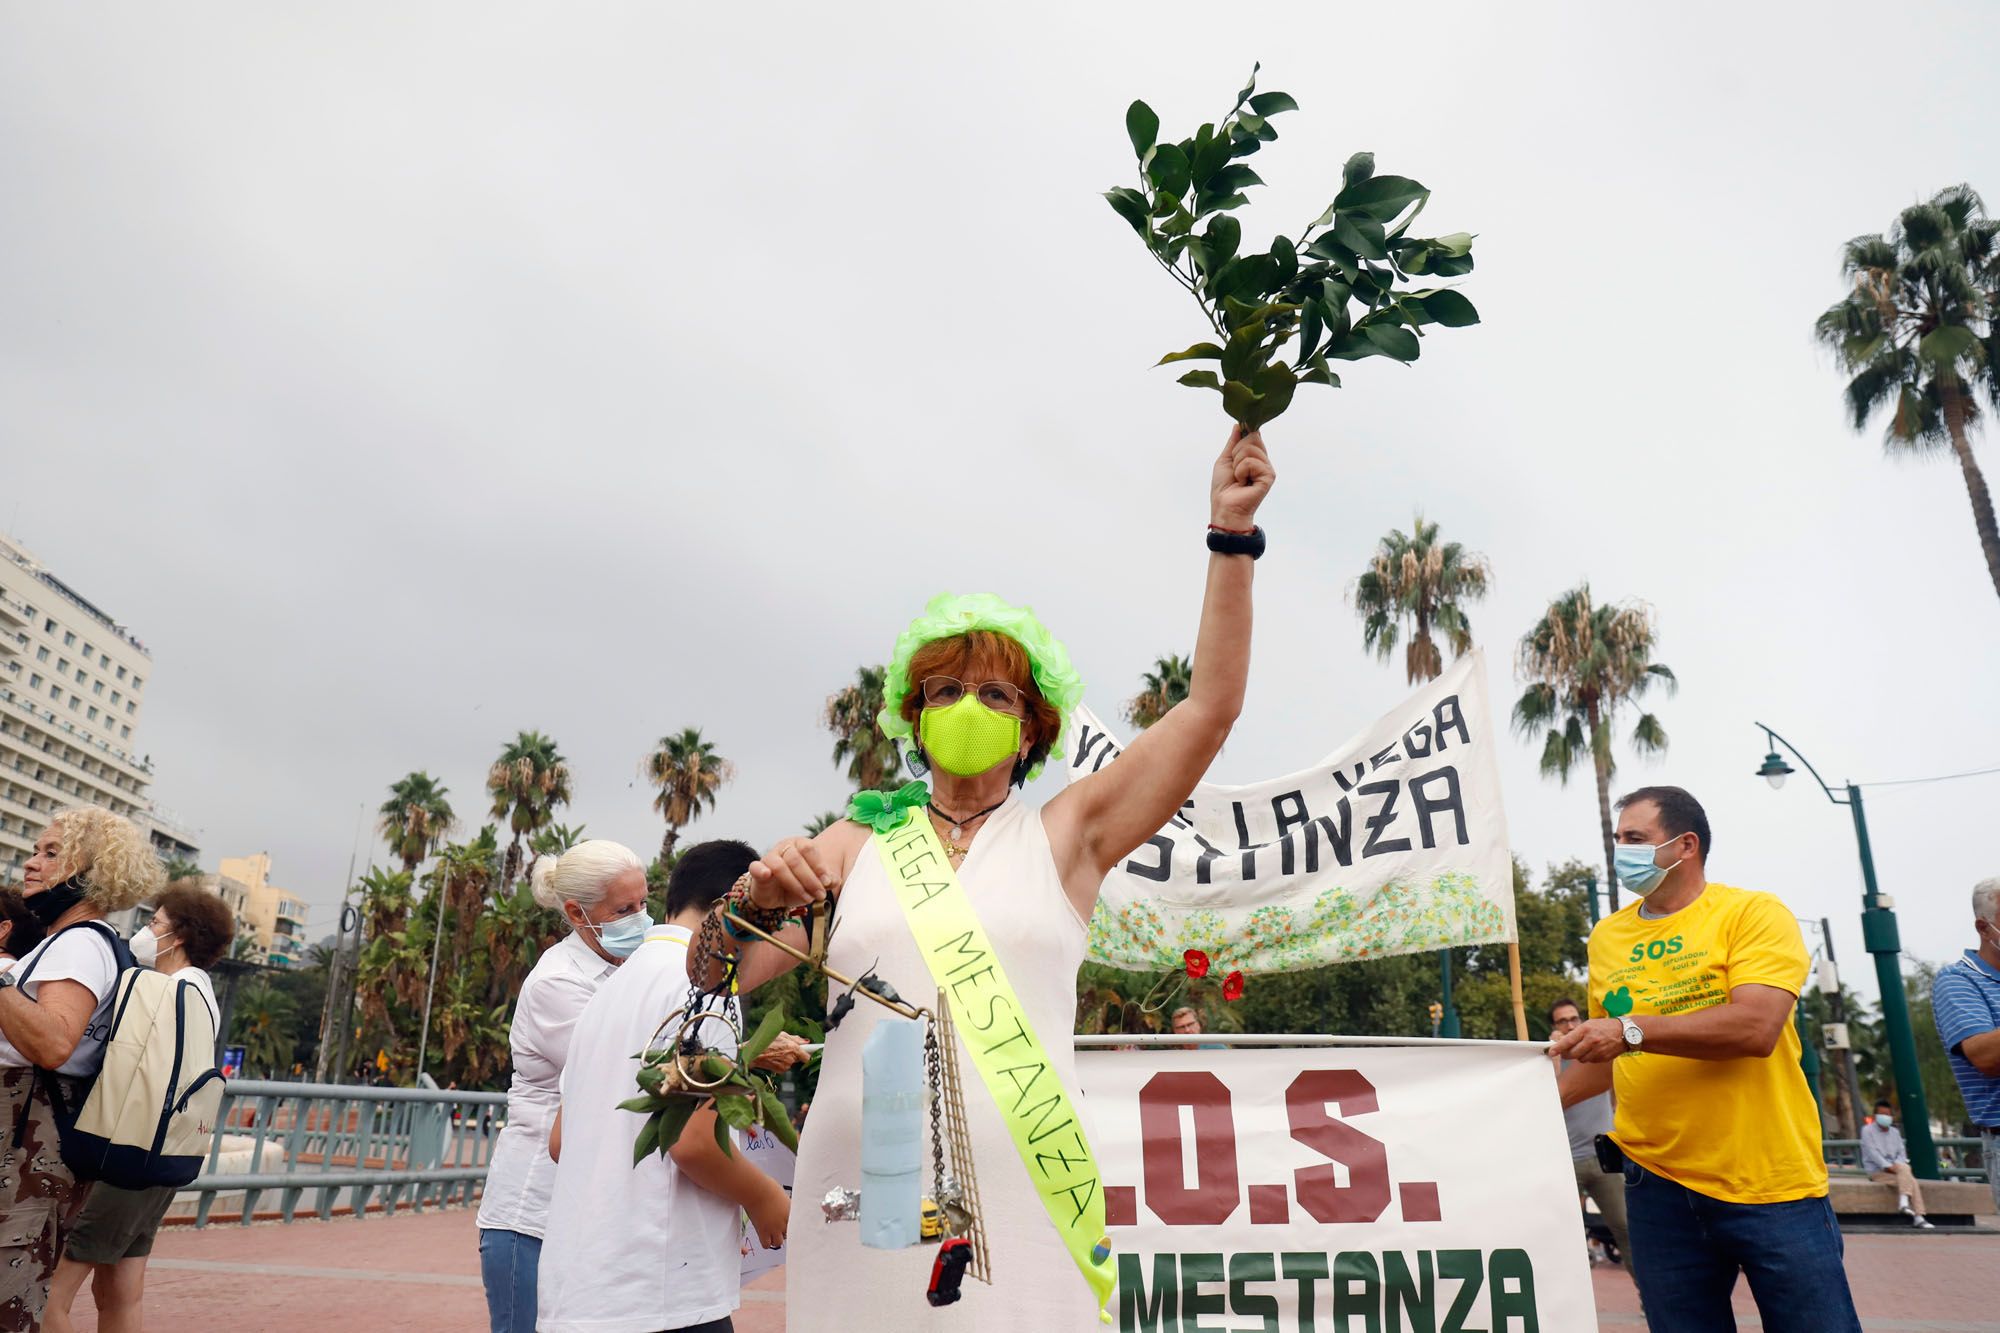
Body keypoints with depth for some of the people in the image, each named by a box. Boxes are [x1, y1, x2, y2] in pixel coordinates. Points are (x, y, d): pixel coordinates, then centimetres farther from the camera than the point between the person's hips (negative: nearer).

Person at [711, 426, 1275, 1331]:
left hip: (1019, 1205, -1)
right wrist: (755, 905, -18)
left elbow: (1212, 704, 3)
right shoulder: (857, 842, 8)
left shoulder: (1065, 835, 7)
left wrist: (1231, 534, 1)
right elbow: (722, 979, 4)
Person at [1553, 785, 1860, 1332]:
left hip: (1772, 1184, -4)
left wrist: (1632, 1029, -26)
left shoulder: (1754, 913, -6)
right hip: (1659, 1185, 4)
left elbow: (1756, 1027, -21)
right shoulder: (1607, 936, 8)